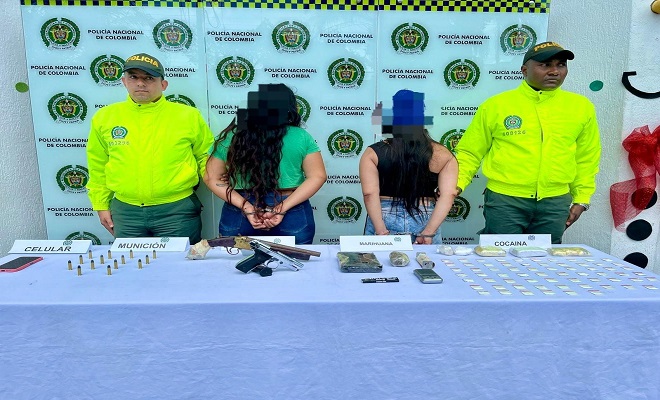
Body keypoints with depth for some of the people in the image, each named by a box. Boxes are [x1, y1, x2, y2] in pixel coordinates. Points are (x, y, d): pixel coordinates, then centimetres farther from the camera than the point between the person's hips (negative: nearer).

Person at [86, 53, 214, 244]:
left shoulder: (188, 115, -3)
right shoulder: (104, 117, 3)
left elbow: (206, 157, 4)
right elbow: (98, 167, 11)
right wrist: (101, 205, 12)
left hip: (178, 209, -2)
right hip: (125, 211, 2)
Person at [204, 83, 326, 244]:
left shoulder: (231, 137, 0)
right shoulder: (301, 137, -4)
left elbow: (212, 178, -1)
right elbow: (317, 177, -6)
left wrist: (246, 207, -9)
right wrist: (283, 208, -13)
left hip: (238, 217, 1)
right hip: (292, 216, -1)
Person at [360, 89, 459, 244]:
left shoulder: (373, 153, -3)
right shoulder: (443, 155, 0)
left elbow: (369, 194, -11)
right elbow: (449, 194, -8)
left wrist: (381, 231, -12)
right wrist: (428, 232, -11)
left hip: (384, 219, 0)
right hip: (425, 220, 1)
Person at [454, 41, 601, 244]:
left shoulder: (581, 107, 5)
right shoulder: (496, 105, -3)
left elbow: (586, 159, 13)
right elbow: (470, 152, 0)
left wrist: (581, 199, 11)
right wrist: (455, 185, -13)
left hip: (555, 202, 3)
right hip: (505, 199, -3)